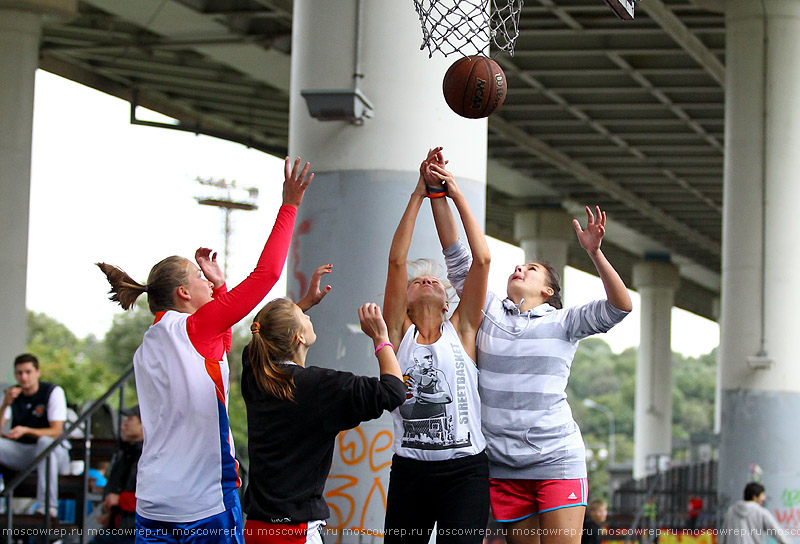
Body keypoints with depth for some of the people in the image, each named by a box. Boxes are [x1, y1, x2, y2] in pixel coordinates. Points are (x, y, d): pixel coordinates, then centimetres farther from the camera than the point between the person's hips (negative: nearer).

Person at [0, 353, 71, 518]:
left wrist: (25, 430, -32)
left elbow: (56, 432, -18)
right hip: (21, 453, 4)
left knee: (45, 441, -38)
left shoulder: (53, 392, -8)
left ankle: (48, 506, -41)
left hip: (53, 451, -4)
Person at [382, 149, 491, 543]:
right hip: (409, 469, 1)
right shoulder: (400, 332, 8)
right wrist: (419, 195, -2)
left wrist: (456, 195, 2)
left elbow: (482, 259, 0)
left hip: (464, 470, -1)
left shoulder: (461, 330, 7)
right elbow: (397, 260, -1)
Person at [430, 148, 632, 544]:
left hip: (556, 460, -3)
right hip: (503, 466, 3)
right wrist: (436, 191, -2)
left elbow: (620, 305, -9)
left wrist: (593, 253, -21)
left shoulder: (562, 322, 4)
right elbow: (456, 256, 5)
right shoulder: (489, 313, 11)